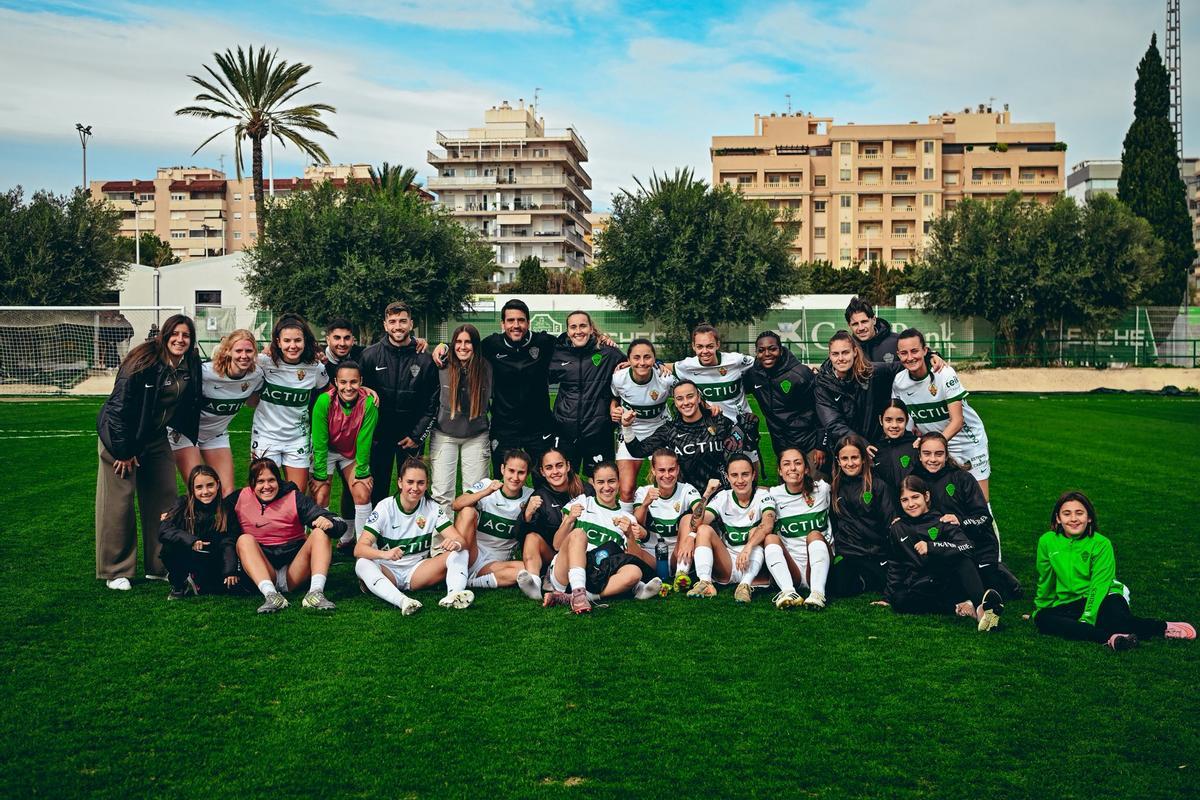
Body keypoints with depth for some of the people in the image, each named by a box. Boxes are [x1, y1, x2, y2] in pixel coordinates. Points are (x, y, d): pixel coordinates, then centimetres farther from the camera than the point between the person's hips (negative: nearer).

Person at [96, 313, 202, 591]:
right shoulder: (143, 362, -22)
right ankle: (116, 571, 7)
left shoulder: (191, 366, -3)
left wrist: (189, 443, 7)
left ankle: (160, 566, 16)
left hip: (156, 438, 7)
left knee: (164, 498, 5)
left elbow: (189, 408, 10)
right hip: (120, 436, -6)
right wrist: (123, 450, -19)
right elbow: (120, 406, -21)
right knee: (119, 502, -4)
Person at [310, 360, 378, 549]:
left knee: (362, 494, -10)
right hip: (326, 451, -1)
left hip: (353, 453, 1)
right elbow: (320, 442, -21)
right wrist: (320, 475, -16)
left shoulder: (368, 403, -26)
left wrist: (362, 472, -13)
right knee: (320, 497, -9)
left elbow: (364, 441, -18)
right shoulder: (324, 401, -28)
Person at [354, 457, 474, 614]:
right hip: (387, 571, -2)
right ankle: (402, 601, -54)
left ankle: (453, 595, -45)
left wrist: (456, 544, -37)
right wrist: (385, 554, -41)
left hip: (417, 572, 2)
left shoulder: (432, 508, -3)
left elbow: (461, 541, -11)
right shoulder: (385, 507, -10)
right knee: (363, 564, -34)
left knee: (461, 554, -18)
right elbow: (359, 549, -19)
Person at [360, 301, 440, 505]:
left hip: (411, 437, 0)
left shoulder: (424, 359, -3)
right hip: (378, 434, 1)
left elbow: (433, 402, 0)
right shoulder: (370, 355, -3)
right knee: (377, 489, 10)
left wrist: (418, 435, -4)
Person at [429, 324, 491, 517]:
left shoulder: (486, 368, -6)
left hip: (476, 436, 1)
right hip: (444, 435, 0)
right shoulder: (442, 367, -8)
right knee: (442, 492, 0)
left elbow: (492, 401, 7)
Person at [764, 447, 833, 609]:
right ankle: (788, 592, -43)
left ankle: (817, 593, -45)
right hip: (790, 568, 1)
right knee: (771, 538, -23)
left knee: (815, 535, -26)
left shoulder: (821, 489, 4)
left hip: (819, 565, -1)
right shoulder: (774, 495, 5)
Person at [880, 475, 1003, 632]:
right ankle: (959, 608, -33)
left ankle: (982, 603, -48)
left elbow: (967, 547, -11)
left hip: (949, 583, -2)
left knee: (961, 558, -29)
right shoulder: (898, 529, 16)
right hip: (920, 590, 2)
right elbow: (895, 566, 22)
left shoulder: (941, 522, 6)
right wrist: (888, 597, 17)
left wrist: (931, 547, -17)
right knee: (900, 601, -31)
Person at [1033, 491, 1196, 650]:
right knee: (1042, 619, -32)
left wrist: (1087, 619, -25)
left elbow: (1099, 586, -15)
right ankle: (1109, 638, -43)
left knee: (1116, 618, -41)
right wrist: (1040, 607, 23)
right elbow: (1045, 581, 13)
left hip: (1102, 599, -4)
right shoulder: (1047, 542, -1)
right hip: (1067, 604, 4)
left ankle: (1164, 628, -24)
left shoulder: (1101, 544, -8)